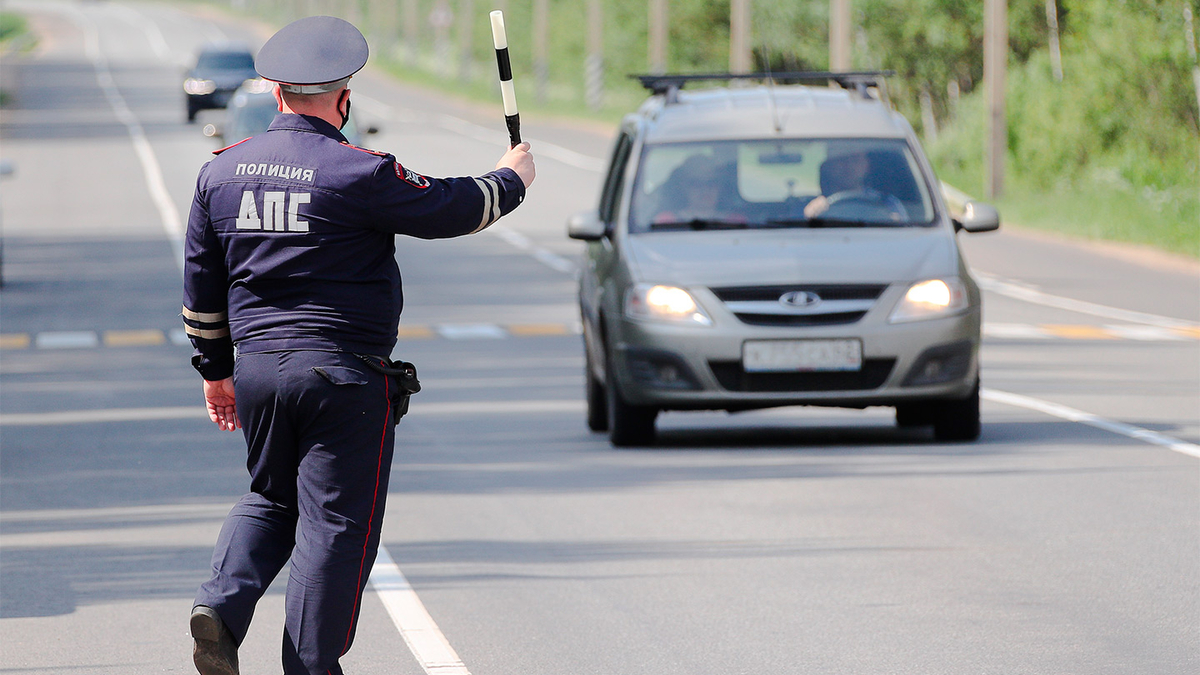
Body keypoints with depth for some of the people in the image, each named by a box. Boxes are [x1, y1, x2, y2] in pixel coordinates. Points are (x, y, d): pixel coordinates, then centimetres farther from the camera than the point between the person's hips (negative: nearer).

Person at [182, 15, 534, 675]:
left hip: (257, 367, 6)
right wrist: (511, 179, 17)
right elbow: (455, 209, -3)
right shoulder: (359, 174, -13)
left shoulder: (221, 171, 5)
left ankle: (223, 603, -1)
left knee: (270, 498, 22)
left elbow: (202, 281, 12)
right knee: (336, 521, 2)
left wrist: (215, 369, 23)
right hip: (344, 374, -6)